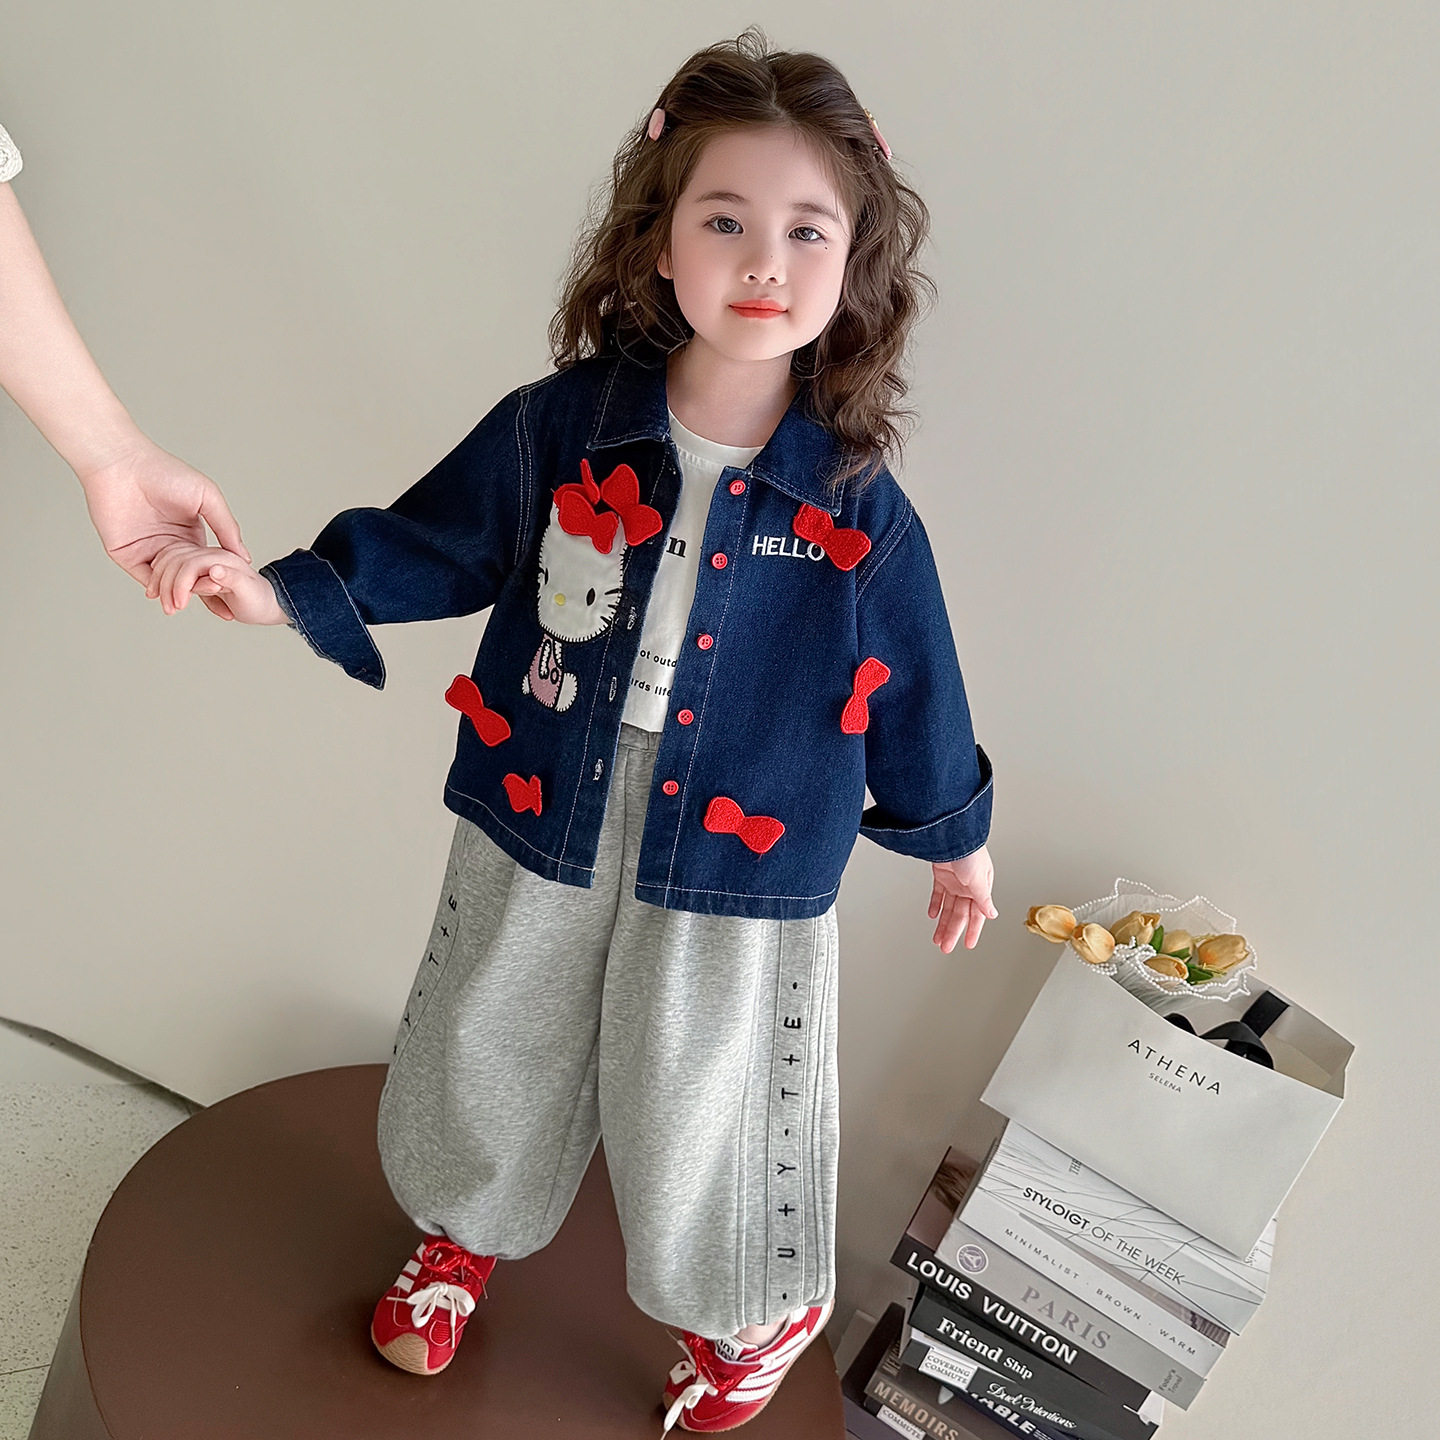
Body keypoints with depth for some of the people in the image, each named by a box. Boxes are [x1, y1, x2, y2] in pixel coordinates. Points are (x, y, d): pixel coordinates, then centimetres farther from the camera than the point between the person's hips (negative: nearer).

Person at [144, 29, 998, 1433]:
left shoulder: (861, 513, -14)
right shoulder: (557, 430, -11)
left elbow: (909, 692, -1)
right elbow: (429, 545, 3)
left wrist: (953, 835, 10)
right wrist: (282, 589, -7)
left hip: (736, 882, -2)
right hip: (536, 844, 2)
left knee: (702, 1115, 16)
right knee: (489, 1060, 23)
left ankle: (755, 1317, 50)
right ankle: (467, 1230, 58)